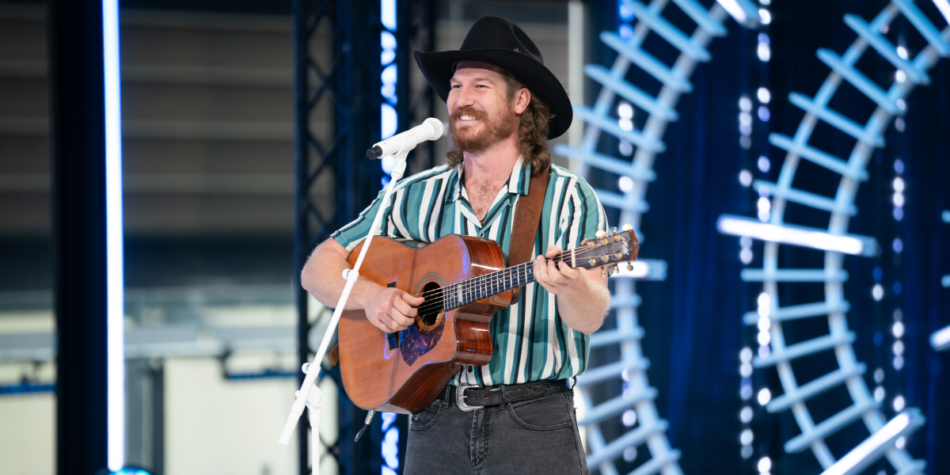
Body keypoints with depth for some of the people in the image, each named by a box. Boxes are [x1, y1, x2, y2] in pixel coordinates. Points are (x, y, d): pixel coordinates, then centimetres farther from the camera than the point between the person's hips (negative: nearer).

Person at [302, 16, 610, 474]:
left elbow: (591, 318, -11)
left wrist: (570, 286, -33)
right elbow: (317, 269, 11)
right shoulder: (415, 196, 9)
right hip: (436, 423, 3)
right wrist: (371, 295, -9)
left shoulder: (568, 198, -1)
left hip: (534, 423, -3)